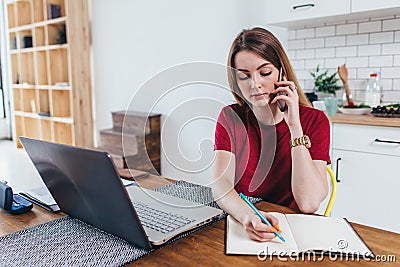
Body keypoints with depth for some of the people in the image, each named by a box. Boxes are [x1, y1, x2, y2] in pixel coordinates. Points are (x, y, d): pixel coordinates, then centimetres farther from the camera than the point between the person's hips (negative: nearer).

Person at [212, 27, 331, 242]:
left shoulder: (314, 121, -7)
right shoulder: (230, 117, -1)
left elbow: (309, 203, -17)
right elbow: (220, 184, -12)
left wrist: (294, 126, -19)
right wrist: (247, 216, -32)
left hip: (292, 228, -1)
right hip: (240, 225, 2)